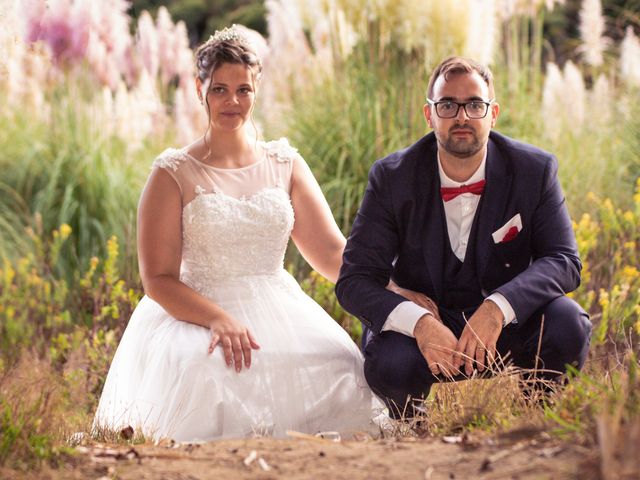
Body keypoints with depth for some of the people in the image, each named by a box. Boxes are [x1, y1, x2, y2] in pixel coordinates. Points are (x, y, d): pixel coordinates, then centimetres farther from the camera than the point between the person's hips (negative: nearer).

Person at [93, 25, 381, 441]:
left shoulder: (285, 165, 13)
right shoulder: (174, 173, 2)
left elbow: (333, 252, 8)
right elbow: (159, 278, -4)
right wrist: (219, 318, -22)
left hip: (279, 312, 3)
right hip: (196, 314, -3)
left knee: (340, 366, -29)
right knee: (210, 373, -39)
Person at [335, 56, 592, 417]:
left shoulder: (536, 170, -7)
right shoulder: (392, 178, -9)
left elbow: (564, 260, -14)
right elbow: (355, 280, -13)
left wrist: (499, 307, -33)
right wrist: (418, 322, -34)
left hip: (506, 323, 1)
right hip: (426, 321, -1)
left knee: (567, 323, -29)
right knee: (389, 363, -33)